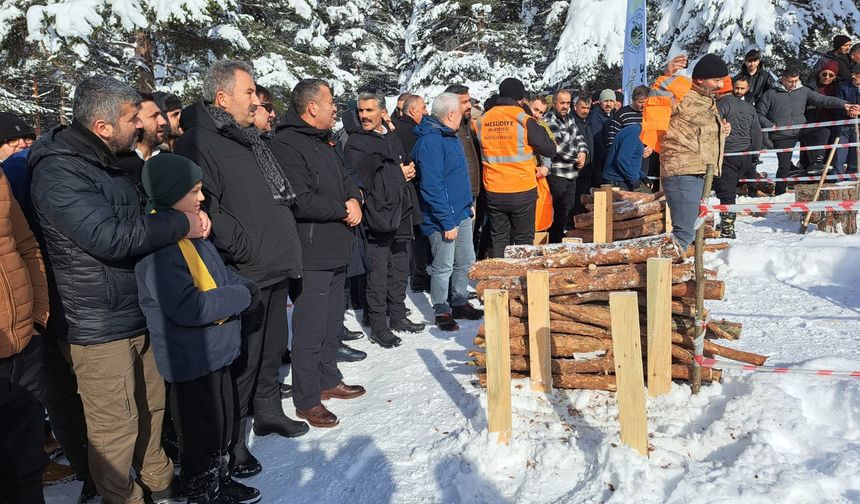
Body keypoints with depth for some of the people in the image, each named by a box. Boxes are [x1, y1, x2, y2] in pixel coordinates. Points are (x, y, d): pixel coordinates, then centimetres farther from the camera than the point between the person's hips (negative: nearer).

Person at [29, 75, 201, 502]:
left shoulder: (106, 163, 13)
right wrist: (181, 224, -20)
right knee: (116, 426, 3)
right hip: (98, 327, -9)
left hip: (140, 315, 9)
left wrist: (187, 217, 9)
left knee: (151, 406, 20)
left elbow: (138, 219, 26)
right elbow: (109, 236, -30)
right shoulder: (58, 173, -18)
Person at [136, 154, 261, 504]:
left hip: (216, 350, 9)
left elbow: (218, 273, 17)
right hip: (191, 360, -9)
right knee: (202, 434, 9)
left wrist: (242, 285, -3)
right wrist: (241, 297, -21)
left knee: (222, 422, 23)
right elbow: (185, 307, -29)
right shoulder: (157, 244, -23)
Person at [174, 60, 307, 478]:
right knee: (242, 360, 2)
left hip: (275, 270, 9)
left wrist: (285, 248, 17)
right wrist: (247, 250, -20)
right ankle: (232, 441, 17)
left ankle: (268, 411, 39)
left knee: (271, 348, 21)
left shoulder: (249, 139, 17)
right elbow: (206, 209, -22)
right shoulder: (199, 143, -13)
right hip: (243, 274, -9)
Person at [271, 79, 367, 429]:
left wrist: (355, 200, -1)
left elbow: (345, 179, 21)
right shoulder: (287, 144, -15)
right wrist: (343, 210, -14)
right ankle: (306, 400, 10)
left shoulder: (324, 141, 16)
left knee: (332, 321, 19)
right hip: (311, 254, -10)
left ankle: (328, 380, 34)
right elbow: (301, 201, -24)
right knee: (311, 328, -2)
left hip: (336, 251, 10)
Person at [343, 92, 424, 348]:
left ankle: (397, 317, 27)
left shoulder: (392, 138, 17)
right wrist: (397, 173, -9)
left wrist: (410, 171, 3)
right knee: (378, 274, -4)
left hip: (401, 214, 7)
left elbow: (407, 168, 26)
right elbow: (363, 178, -16)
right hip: (377, 216, -7)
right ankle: (378, 327, 4)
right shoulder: (355, 143, -5)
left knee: (400, 271, 14)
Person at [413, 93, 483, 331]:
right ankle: (441, 311, 17)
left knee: (466, 261, 16)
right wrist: (447, 221, -23)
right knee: (443, 266, 3)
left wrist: (468, 206, 19)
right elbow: (432, 186, -24)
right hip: (442, 218, -9)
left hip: (461, 213, 10)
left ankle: (460, 303, 32)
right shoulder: (431, 141, -19)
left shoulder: (450, 136, 12)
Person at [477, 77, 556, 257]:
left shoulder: (482, 121, 2)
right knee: (523, 241, 8)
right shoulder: (525, 121, -11)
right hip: (522, 191, -3)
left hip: (493, 193, 3)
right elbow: (550, 150, -5)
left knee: (498, 239, 12)